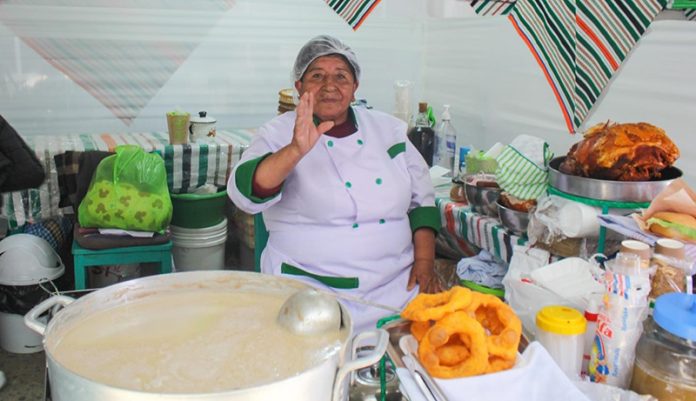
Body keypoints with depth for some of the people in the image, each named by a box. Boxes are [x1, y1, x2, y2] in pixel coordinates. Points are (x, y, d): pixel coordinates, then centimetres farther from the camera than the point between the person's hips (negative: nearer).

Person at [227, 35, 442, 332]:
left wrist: (425, 260, 2)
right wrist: (296, 150, -33)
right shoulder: (280, 134, -1)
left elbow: (422, 198, 14)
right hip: (313, 288, -4)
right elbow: (245, 194, -19)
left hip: (398, 283, 4)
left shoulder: (388, 129, 10)